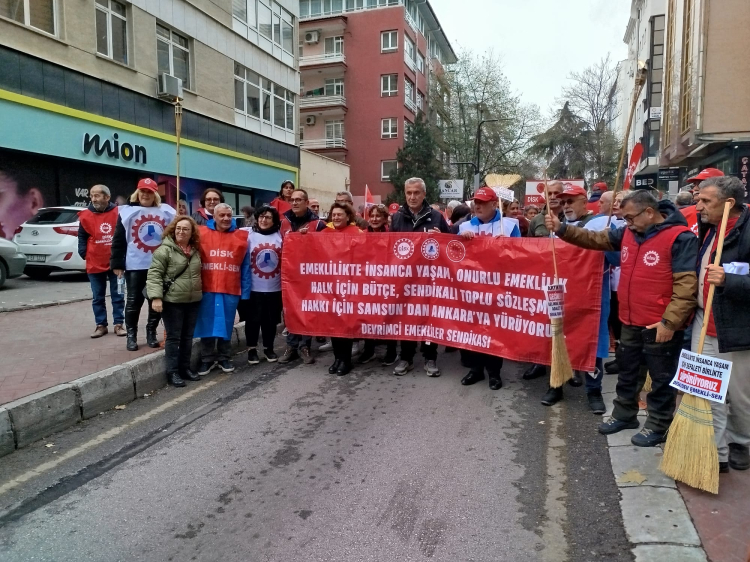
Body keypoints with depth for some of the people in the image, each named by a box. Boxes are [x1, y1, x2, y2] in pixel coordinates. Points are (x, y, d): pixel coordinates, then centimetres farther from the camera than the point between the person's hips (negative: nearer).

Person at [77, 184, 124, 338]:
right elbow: (82, 237, 6)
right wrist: (84, 254, -4)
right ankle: (101, 325, 19)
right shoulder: (85, 215, -1)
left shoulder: (118, 213, -5)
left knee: (118, 295, 7)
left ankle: (118, 324, 16)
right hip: (95, 264, 1)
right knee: (98, 297, 9)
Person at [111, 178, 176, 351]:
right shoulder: (127, 212, 1)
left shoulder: (166, 212, 5)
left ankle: (151, 333, 22)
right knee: (134, 301, 4)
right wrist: (117, 263, -3)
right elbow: (118, 240, 1)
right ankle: (131, 335, 15)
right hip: (135, 265, -2)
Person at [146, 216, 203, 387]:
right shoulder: (165, 249, -10)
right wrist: (156, 296, -22)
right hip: (172, 301, -6)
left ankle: (185, 368, 25)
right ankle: (172, 372, 10)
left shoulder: (195, 250, 9)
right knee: (174, 337, 1)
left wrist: (199, 290, 15)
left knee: (188, 337, 13)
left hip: (193, 301, 6)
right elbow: (154, 274, -14)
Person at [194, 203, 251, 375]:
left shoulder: (241, 237, 3)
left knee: (226, 325, 10)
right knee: (207, 324, 7)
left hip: (231, 290, 0)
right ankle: (207, 359, 21)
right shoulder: (201, 234, 1)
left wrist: (245, 292, 0)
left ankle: (224, 358, 25)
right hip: (206, 289, 0)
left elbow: (245, 267, 4)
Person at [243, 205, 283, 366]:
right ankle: (252, 349, 22)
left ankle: (268, 348, 27)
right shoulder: (249, 236, -2)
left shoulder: (280, 237, 0)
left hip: (275, 288, 1)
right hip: (254, 287, -1)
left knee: (271, 320, 11)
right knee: (253, 319, 6)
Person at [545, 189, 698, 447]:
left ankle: (658, 426, 25)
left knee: (662, 378, 10)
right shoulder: (628, 233, 6)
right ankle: (624, 415, 38)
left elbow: (687, 284, -20)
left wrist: (669, 321, -23)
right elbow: (595, 239, 10)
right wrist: (562, 229, -3)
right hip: (631, 322, 8)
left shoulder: (680, 238, -17)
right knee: (627, 372, 21)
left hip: (660, 325, -7)